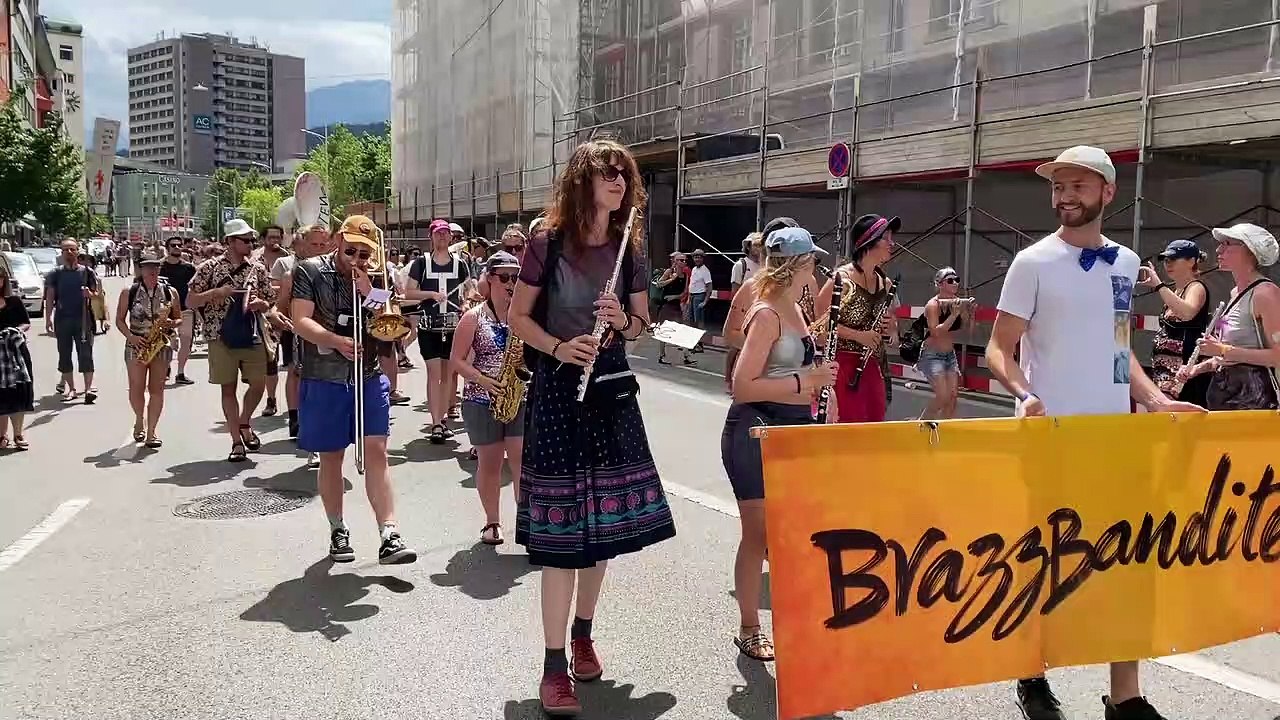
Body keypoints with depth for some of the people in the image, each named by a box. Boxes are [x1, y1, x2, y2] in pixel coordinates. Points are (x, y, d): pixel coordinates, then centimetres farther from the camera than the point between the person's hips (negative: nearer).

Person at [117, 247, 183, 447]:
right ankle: (139, 421, 27)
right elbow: (120, 320, 5)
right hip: (136, 345, 0)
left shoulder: (170, 292, 4)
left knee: (157, 389, -2)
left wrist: (171, 323, -11)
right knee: (136, 388, -1)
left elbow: (179, 319, 11)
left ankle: (151, 433, 3)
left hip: (162, 345, 1)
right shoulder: (129, 292, 2)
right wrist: (131, 337, -11)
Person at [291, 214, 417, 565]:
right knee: (331, 457, 7)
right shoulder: (310, 271, 0)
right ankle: (338, 532, 22)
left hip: (370, 378, 2)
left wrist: (368, 292, -11)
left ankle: (389, 536, -9)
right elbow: (300, 321, -10)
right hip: (324, 380, -2)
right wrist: (337, 341, -25)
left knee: (376, 451, -5)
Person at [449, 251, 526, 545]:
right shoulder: (474, 317, -1)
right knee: (490, 462, 8)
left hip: (521, 398, 1)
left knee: (522, 460, -5)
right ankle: (492, 522, 22)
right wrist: (483, 380, -17)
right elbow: (457, 361, -2)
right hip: (482, 401, -1)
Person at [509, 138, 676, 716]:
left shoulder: (629, 250, 6)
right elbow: (518, 317, -2)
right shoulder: (547, 243, -6)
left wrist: (623, 320, -10)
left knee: (602, 519, 11)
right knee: (560, 529, -6)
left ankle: (583, 632, 32)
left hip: (611, 391, 5)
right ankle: (554, 665, 4)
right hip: (557, 391, -4)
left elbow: (641, 324, 12)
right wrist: (559, 348, -18)